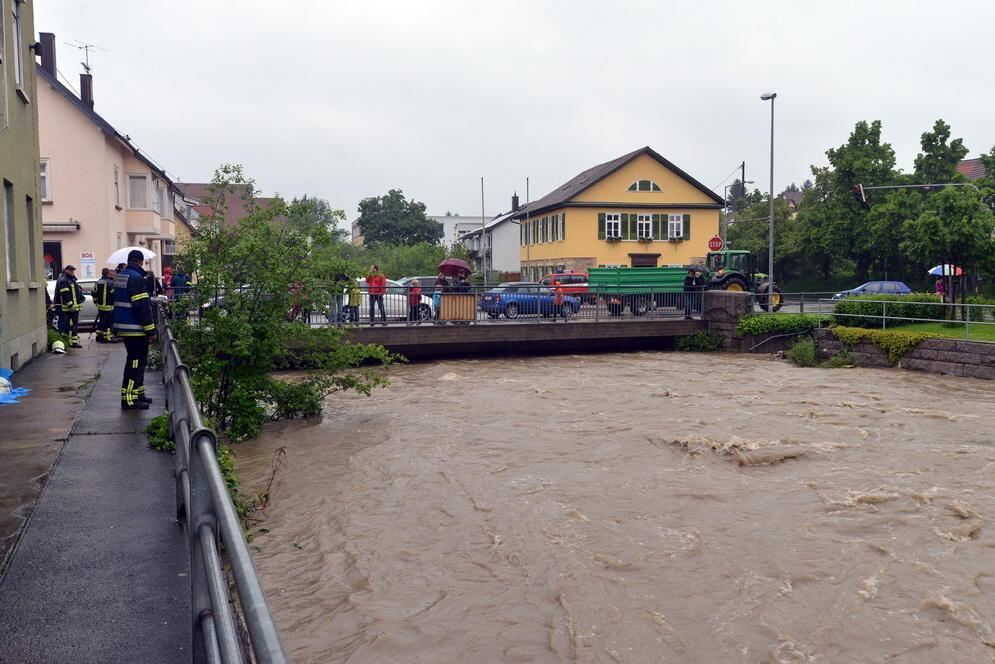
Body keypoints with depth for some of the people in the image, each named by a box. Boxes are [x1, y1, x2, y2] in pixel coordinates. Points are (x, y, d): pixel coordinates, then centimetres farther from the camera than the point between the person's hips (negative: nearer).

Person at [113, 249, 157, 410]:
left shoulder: (119, 276, 14)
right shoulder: (136, 278, -17)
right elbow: (143, 307, -20)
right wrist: (151, 329, -17)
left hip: (122, 327, 10)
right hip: (135, 328, -10)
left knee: (136, 360, 19)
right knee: (135, 362, -6)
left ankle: (138, 392, 26)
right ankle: (129, 398, -5)